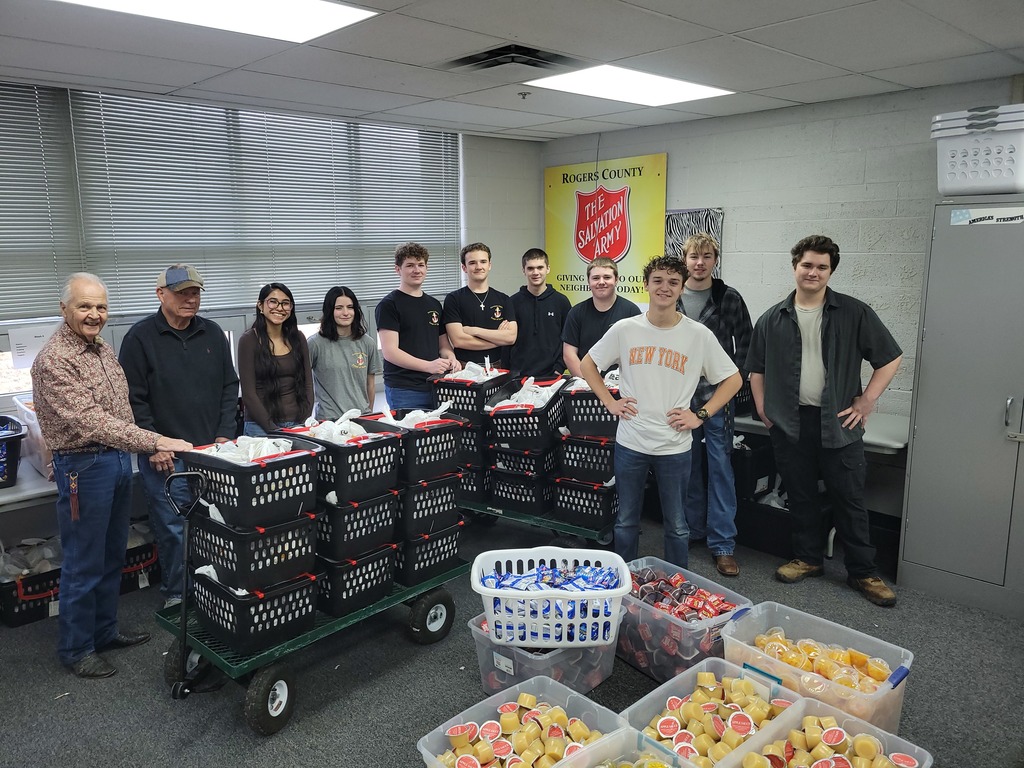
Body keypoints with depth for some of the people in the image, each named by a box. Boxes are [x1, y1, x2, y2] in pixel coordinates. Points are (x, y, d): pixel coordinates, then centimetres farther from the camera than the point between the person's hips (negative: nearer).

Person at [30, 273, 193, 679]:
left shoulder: (102, 348, 8)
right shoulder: (53, 360, -19)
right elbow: (90, 420, -28)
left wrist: (151, 446, 9)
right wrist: (155, 441, -34)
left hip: (119, 459, 8)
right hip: (83, 467, -8)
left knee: (112, 556, 19)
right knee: (84, 564, 5)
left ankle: (105, 630, 35)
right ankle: (75, 648, 23)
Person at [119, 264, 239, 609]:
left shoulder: (213, 334, 7)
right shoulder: (141, 337, -5)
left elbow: (229, 387, 11)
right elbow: (133, 398, -6)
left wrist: (225, 435, 2)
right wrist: (153, 445, -11)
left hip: (213, 451, 4)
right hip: (165, 454, -3)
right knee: (172, 528, 4)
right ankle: (175, 594, 21)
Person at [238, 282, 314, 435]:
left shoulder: (298, 338, 6)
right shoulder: (248, 340, -5)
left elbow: (307, 384, 7)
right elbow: (248, 394, -9)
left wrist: (306, 423, -4)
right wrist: (273, 429, -15)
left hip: (298, 424, 3)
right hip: (261, 427, -3)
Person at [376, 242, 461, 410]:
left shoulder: (434, 304, 16)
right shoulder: (389, 305, -4)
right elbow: (390, 351, -13)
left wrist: (451, 358, -3)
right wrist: (428, 366, -23)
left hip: (435, 386, 6)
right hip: (404, 391, -6)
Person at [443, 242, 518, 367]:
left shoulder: (503, 299, 10)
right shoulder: (453, 299, 2)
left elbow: (511, 337, -1)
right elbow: (458, 340, -9)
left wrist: (474, 330, -7)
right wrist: (498, 337, -2)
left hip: (496, 368, 3)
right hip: (465, 369, -2)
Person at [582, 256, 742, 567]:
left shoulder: (699, 334, -4)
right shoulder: (625, 329, -2)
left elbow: (733, 380, 3)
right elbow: (587, 364, 10)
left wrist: (700, 415, -5)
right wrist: (610, 402, 1)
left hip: (675, 446, -1)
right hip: (630, 443, 1)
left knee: (676, 525, 12)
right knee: (626, 521, 14)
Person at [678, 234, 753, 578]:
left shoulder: (730, 299, 0)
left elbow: (745, 344, 4)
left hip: (717, 395, -2)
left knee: (720, 466, -1)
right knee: (688, 465, 12)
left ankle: (723, 543, 6)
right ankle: (693, 528, 27)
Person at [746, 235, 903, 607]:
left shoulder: (854, 313, -2)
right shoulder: (772, 320, 5)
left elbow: (891, 358, 2)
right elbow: (756, 370, 14)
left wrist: (866, 401, -3)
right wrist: (763, 409, 5)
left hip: (838, 423, -2)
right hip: (790, 423, 2)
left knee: (849, 499, 5)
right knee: (800, 496, 12)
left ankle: (863, 572, 18)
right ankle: (808, 558, 29)